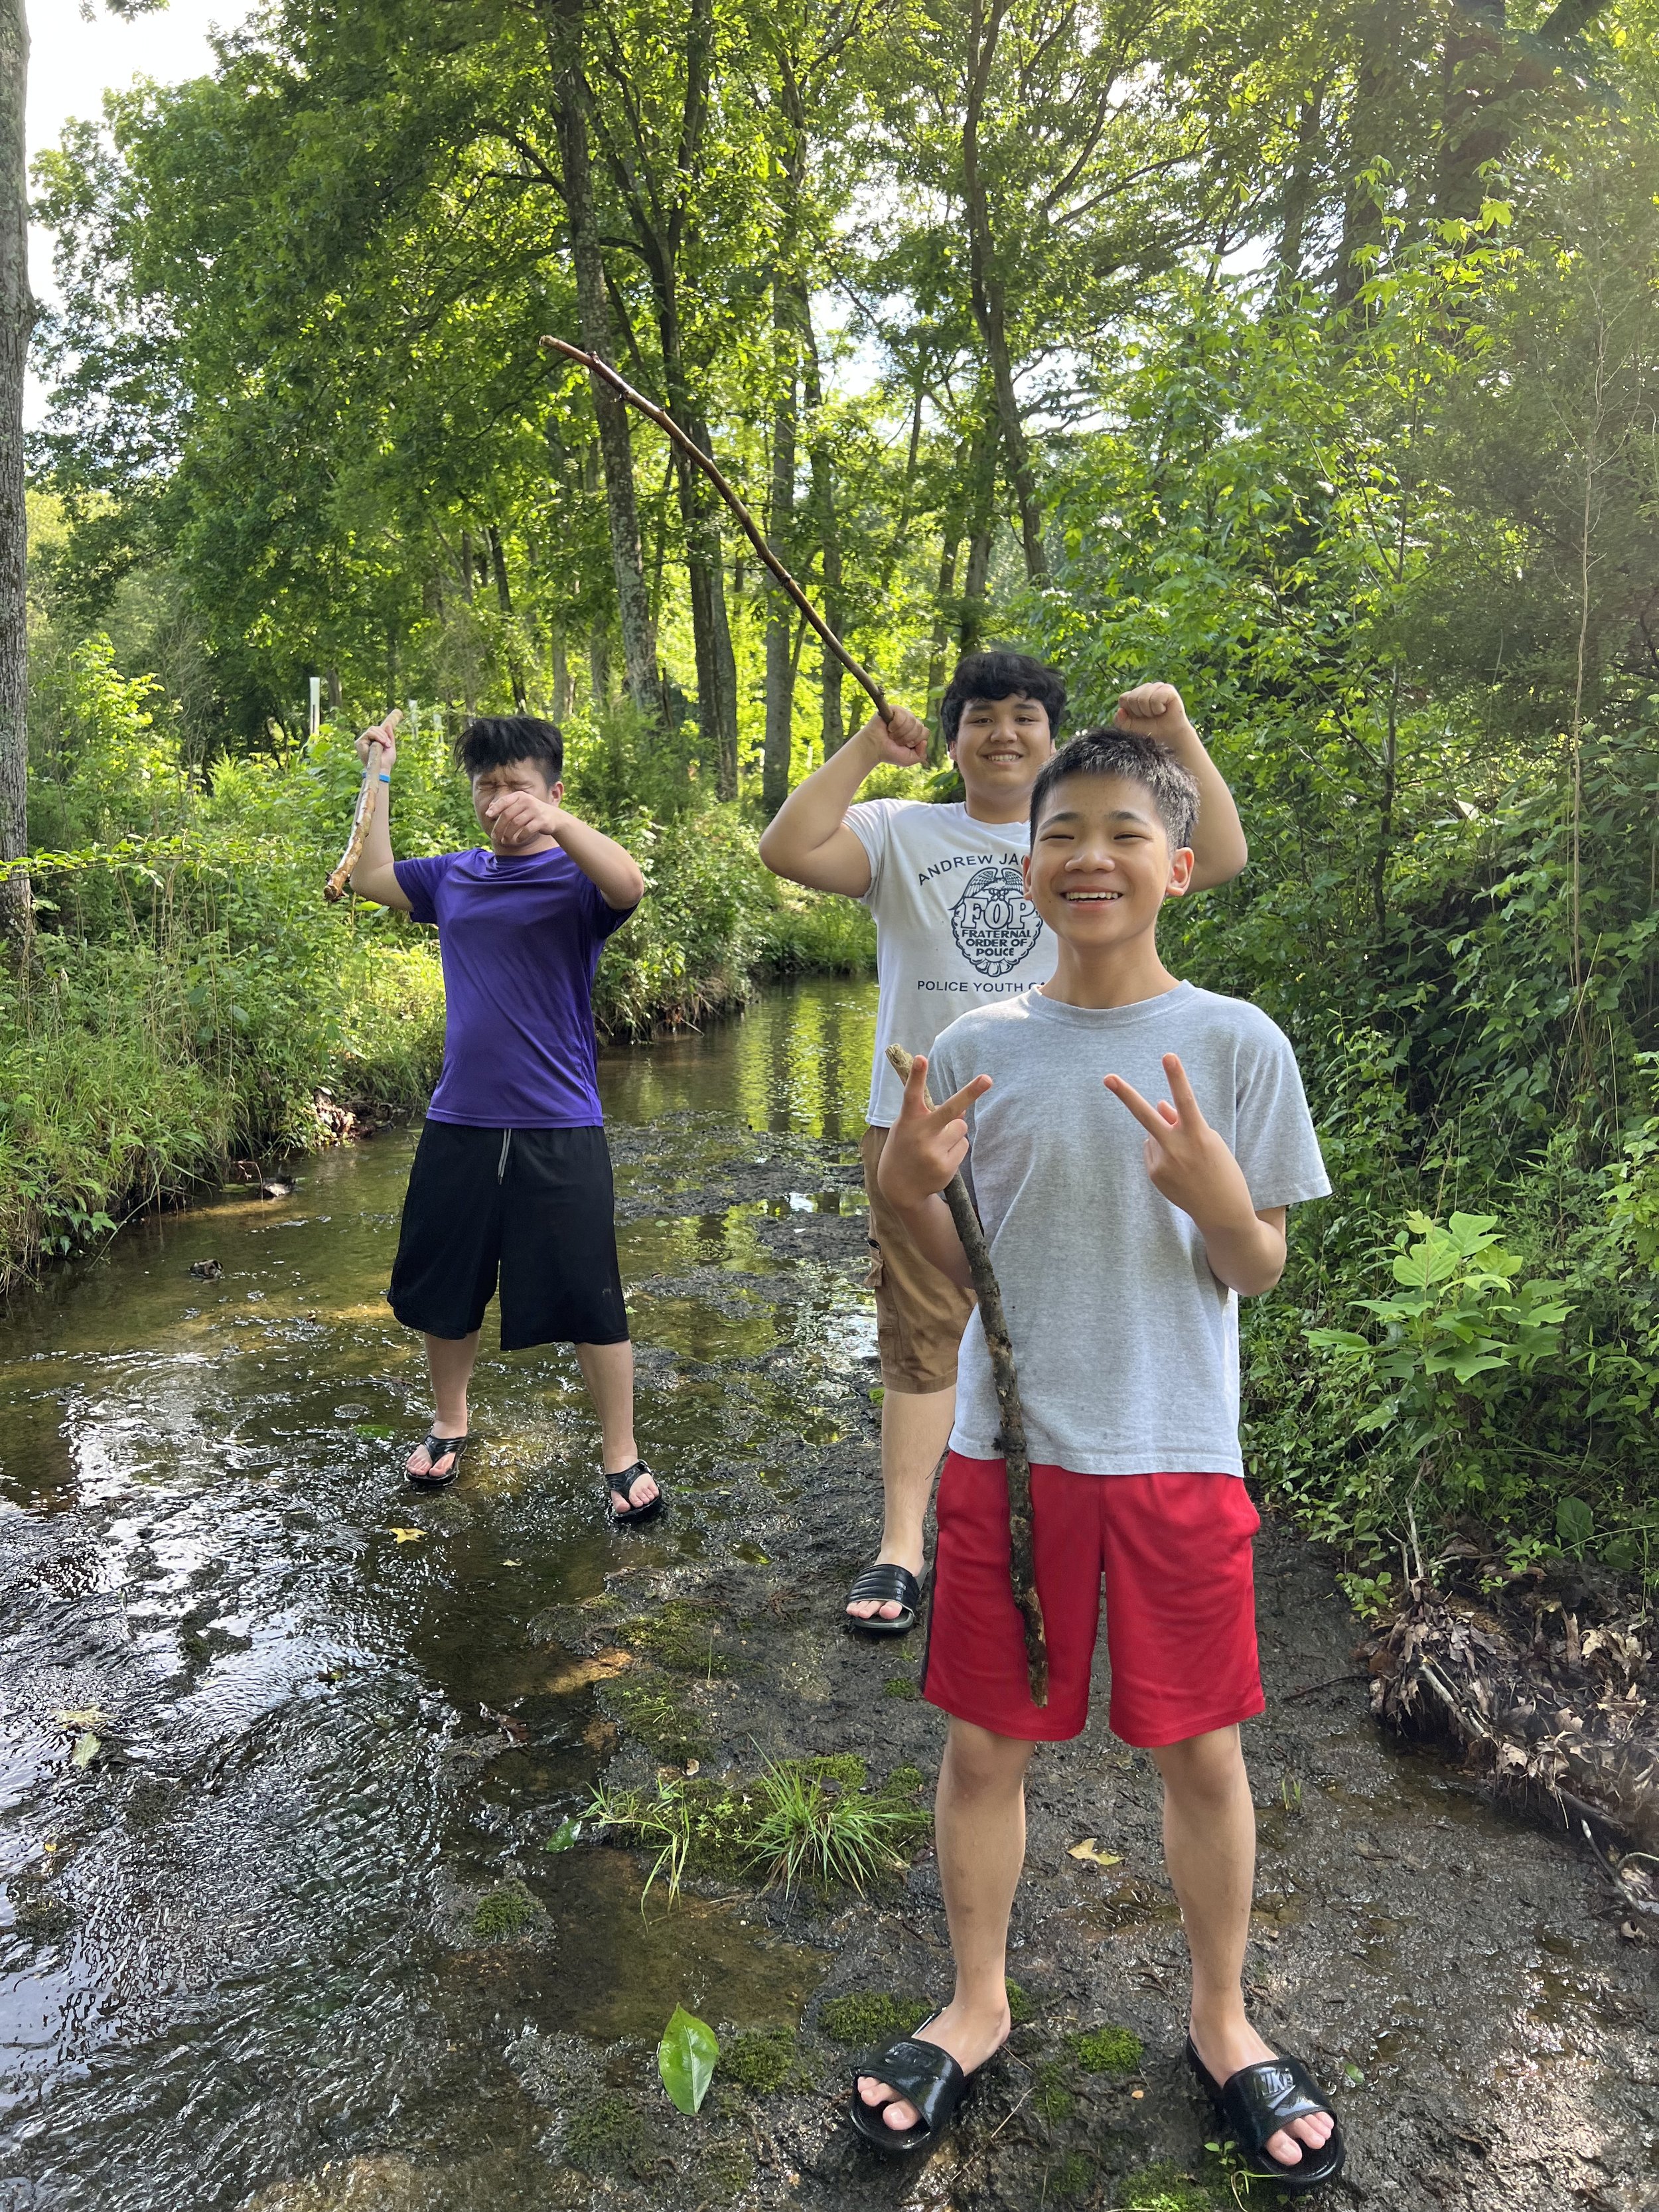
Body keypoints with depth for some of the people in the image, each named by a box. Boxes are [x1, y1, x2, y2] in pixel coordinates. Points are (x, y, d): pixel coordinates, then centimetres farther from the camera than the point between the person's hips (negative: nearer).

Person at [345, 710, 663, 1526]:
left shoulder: (575, 875, -5)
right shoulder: (454, 876, 9)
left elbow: (629, 885, -26)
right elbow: (370, 878, 19)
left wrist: (560, 823, -42)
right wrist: (379, 780, 13)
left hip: (559, 1131, -5)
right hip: (459, 1125, 5)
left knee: (589, 1300, 1)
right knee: (443, 1289, 17)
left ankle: (621, 1458, 17)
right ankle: (449, 1426, 40)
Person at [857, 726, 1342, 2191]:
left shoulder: (1237, 1047, -6)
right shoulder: (975, 1051, -1)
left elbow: (1260, 1275, -2)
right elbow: (954, 1270, 5)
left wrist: (1220, 1204, -23)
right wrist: (907, 1190, -16)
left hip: (1177, 1456, -1)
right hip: (1006, 1451, 1)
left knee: (1203, 1752, 13)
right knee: (985, 1743, 13)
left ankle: (1221, 2024, 39)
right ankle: (978, 2007, 38)